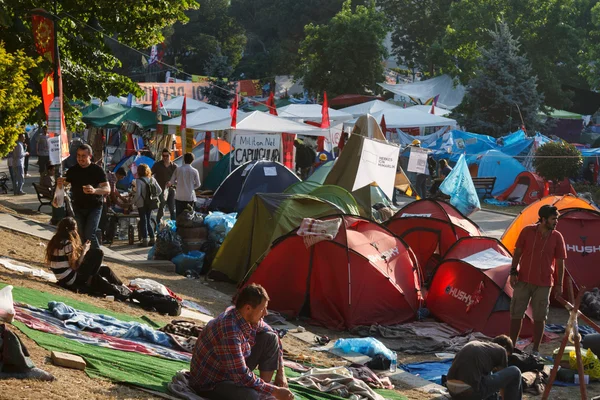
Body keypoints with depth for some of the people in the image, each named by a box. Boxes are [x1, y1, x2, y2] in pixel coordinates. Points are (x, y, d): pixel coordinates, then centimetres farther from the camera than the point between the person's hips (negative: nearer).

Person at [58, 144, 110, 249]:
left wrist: (94, 190, -38)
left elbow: (107, 189, -17)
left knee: (89, 234, -17)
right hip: (78, 207, 4)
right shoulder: (73, 170, 3)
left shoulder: (97, 170, -9)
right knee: (81, 236, 6)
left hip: (94, 207, -4)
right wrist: (60, 183, -20)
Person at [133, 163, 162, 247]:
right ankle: (152, 239, 13)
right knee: (148, 221, 15)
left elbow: (138, 193, -20)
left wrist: (134, 201, -7)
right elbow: (159, 190, 4)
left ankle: (145, 240, 0)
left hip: (142, 203, -5)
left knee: (143, 221, 2)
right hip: (150, 203, 5)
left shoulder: (139, 180, -13)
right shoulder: (152, 179, 4)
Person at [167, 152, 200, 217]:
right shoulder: (194, 171, -6)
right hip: (190, 197, -1)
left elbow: (171, 182, 1)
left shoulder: (178, 170, -4)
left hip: (179, 197, 1)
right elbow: (197, 185, 1)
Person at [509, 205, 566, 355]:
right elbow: (517, 253, 3)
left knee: (539, 318, 3)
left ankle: (535, 350, 13)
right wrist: (513, 272, -4)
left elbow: (560, 262, 1)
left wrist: (559, 284, -1)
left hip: (543, 284, 0)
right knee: (516, 314, 5)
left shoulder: (557, 237, -3)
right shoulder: (527, 231, -5)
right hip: (523, 281, 0)